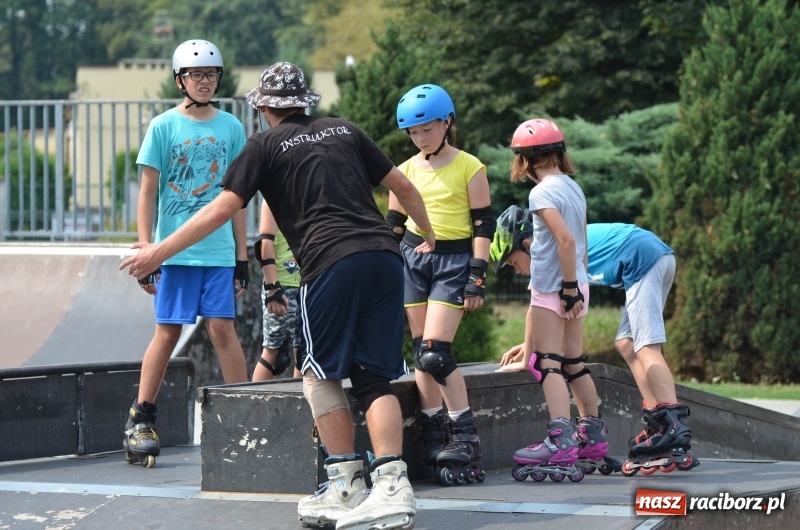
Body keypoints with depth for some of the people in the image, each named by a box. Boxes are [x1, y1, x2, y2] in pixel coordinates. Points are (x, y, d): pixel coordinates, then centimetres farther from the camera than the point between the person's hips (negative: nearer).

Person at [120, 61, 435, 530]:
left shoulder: (266, 145, 9)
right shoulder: (345, 130, 22)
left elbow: (221, 210, 2)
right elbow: (403, 186, 27)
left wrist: (158, 252, 6)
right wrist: (430, 234, 43)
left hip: (332, 263, -4)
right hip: (385, 257, 4)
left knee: (321, 373, 11)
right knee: (375, 379, 7)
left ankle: (347, 485, 6)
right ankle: (392, 486, -8)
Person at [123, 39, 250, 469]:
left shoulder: (231, 128, 8)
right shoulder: (164, 127, 0)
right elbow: (147, 192, 1)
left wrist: (242, 255, 11)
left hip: (219, 250, 2)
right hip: (175, 250, -2)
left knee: (223, 329, -2)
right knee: (167, 332, -1)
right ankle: (140, 418, 8)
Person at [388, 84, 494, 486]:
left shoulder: (469, 167, -1)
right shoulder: (406, 171, 10)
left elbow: (483, 225, -2)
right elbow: (393, 226, 15)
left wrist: (477, 276, -8)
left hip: (454, 260, -5)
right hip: (413, 257, 5)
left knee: (435, 353, -16)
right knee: (421, 353, 2)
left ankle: (466, 439, -10)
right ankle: (433, 440, 7)